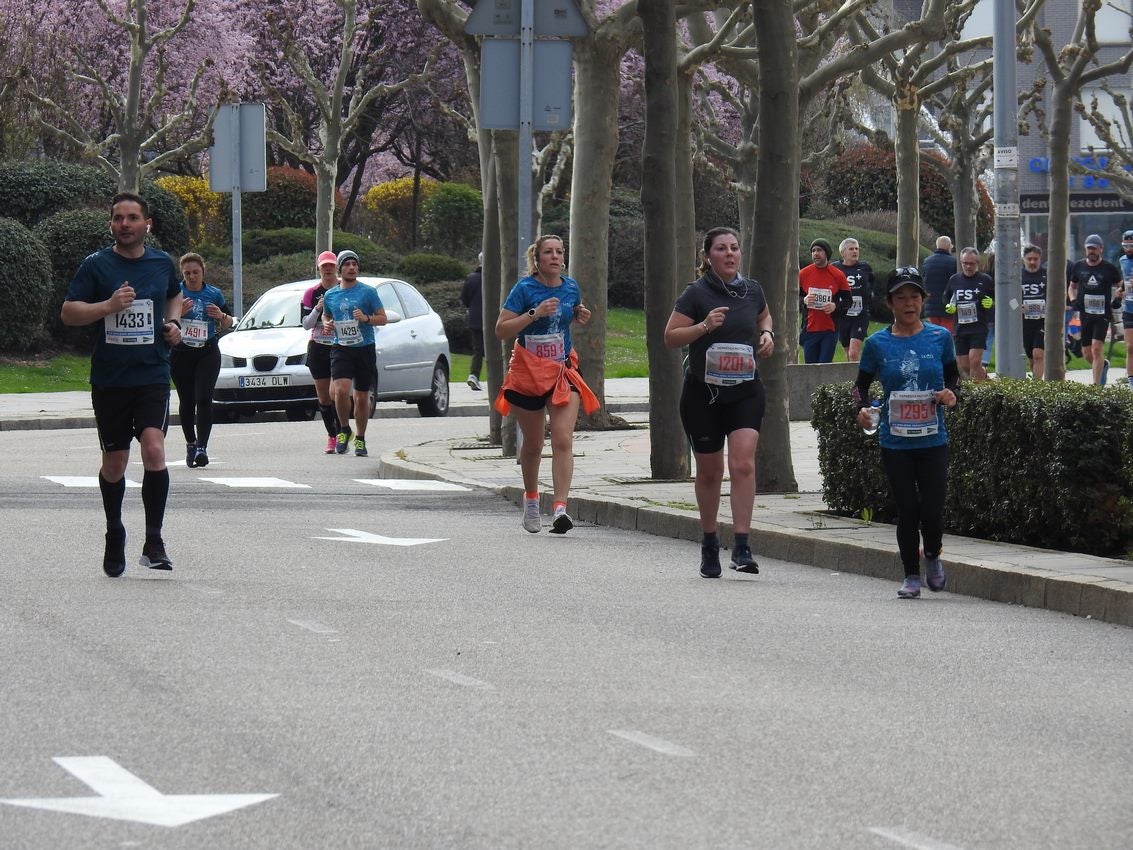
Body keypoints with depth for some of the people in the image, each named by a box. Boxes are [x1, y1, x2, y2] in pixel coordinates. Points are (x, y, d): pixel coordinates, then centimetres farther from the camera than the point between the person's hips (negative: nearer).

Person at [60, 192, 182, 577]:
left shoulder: (162, 263, 7)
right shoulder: (96, 265, -2)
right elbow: (68, 312, -5)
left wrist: (173, 322, 8)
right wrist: (108, 306, -19)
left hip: (153, 375, 0)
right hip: (109, 380, 0)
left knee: (154, 449, -19)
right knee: (114, 463, 9)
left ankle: (153, 542, -15)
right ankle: (114, 535, 33)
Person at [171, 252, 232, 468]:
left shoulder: (214, 294, 6)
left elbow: (229, 324, 16)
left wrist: (221, 316, -6)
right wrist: (177, 312, -20)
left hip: (208, 353, 0)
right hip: (180, 353, 0)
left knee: (204, 399, -14)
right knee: (186, 401, 6)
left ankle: (202, 447, -19)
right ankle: (191, 444, 22)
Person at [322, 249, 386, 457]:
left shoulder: (368, 292, 1)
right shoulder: (330, 295, 9)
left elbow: (383, 319, 2)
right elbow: (326, 315, 27)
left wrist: (366, 318, -18)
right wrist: (326, 324, 4)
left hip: (365, 348, -1)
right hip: (341, 349, 1)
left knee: (361, 397, 5)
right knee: (341, 390, -20)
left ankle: (360, 439, 19)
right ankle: (344, 429, 2)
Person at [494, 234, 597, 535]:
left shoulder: (571, 287, 4)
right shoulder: (525, 288, -9)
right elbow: (501, 330, -14)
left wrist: (581, 315, 3)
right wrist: (535, 313, -23)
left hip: (563, 370, 2)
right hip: (527, 372, -2)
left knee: (563, 439, -16)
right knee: (532, 444, 12)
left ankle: (560, 508, -23)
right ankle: (531, 498, 37)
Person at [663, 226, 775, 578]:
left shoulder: (752, 290, 5)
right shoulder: (696, 294, -7)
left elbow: (764, 315, 28)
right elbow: (670, 337, -8)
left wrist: (766, 334, 7)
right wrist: (704, 326, -22)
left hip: (745, 391, 2)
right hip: (703, 392, -2)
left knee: (743, 463, -15)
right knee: (709, 471, 9)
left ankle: (742, 546, -17)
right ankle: (709, 542, 28)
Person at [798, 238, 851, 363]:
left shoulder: (838, 276, 1)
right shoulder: (803, 274, 4)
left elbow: (847, 300, 6)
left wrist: (835, 306, -14)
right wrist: (804, 301, -12)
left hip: (830, 329, -2)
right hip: (809, 328, 2)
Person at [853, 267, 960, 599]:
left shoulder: (940, 338, 2)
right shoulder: (877, 344, 1)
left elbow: (954, 378, 13)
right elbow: (861, 385, 10)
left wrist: (951, 395, -9)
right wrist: (862, 407, -10)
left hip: (933, 439, 0)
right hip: (895, 443, 0)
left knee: (932, 510, -6)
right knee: (907, 510, 0)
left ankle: (932, 556, 25)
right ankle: (911, 575, 15)